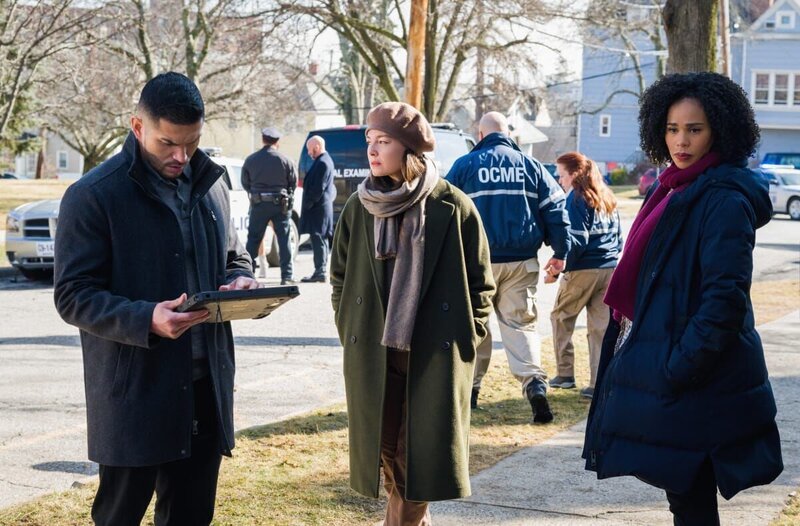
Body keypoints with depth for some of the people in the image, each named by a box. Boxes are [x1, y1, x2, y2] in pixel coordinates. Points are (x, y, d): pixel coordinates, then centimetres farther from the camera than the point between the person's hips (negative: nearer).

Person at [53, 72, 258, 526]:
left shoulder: (210, 185, 10)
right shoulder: (93, 196, -10)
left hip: (206, 387, 6)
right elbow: (73, 296, -12)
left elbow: (233, 256, 23)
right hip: (134, 391, -5)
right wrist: (146, 320, -28)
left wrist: (242, 280, -3)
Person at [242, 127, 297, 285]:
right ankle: (287, 276, 0)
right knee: (284, 239, 3)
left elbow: (245, 183, 7)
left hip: (258, 204, 1)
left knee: (253, 239, 9)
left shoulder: (251, 160, 0)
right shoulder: (285, 160, -5)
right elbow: (294, 182, 2)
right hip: (281, 205, -1)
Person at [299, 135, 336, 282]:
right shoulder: (325, 160, 16)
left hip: (318, 208, -11)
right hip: (323, 206, 11)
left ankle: (320, 272, -9)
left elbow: (318, 188, -21)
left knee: (318, 239, -9)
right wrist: (308, 203, 18)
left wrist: (308, 204, -16)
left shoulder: (322, 163, -16)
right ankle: (321, 271, 19)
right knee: (321, 240, 14)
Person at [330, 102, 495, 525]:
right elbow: (340, 277, 15)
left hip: (436, 358, -3)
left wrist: (467, 339, -2)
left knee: (422, 458, -1)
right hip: (373, 358, 3)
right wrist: (350, 330, 7)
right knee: (389, 458, 7)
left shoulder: (453, 208, -5)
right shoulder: (359, 208, 5)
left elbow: (480, 283, 2)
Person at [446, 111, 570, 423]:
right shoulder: (530, 166, 7)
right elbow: (555, 207, 3)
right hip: (522, 262, 2)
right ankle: (533, 380, -16)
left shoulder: (465, 165, 1)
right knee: (520, 322, 4)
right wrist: (560, 252, 7)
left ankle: (469, 387, 17)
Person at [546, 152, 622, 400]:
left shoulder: (576, 198, -11)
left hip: (583, 270, -7)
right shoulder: (607, 198, 13)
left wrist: (559, 268, -11)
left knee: (561, 317, 12)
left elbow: (577, 241, -17)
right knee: (601, 326, 5)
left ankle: (565, 374, 14)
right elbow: (617, 236, 17)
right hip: (610, 270, 7)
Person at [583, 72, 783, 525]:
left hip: (696, 382, -9)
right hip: (659, 363, 9)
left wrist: (680, 369, -22)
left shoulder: (724, 199, -15)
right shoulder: (675, 190, 13)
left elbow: (725, 297, -22)